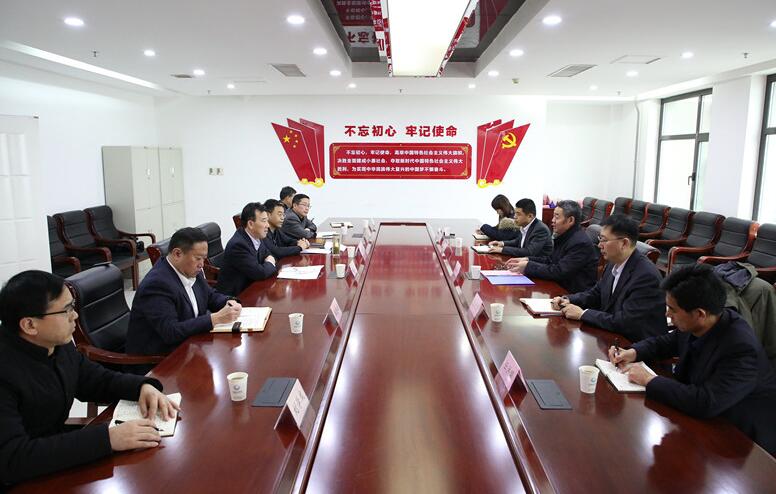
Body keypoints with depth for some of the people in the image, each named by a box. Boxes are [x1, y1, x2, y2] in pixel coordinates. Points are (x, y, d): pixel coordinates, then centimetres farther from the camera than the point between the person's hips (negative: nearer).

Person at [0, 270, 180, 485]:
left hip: (57, 452, 7)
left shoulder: (59, 344, -4)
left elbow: (97, 380, 11)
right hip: (19, 482, -7)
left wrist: (143, 386, -9)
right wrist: (107, 438, -35)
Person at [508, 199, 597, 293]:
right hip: (562, 287, 8)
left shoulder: (580, 243, -20)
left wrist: (528, 266, -19)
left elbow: (559, 272, -23)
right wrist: (527, 260, 0)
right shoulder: (564, 236, 7)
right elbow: (551, 259, 15)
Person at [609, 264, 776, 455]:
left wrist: (649, 380, -27)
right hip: (702, 418, 7)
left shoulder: (742, 349, -32)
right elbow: (665, 342, 10)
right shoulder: (695, 326, -10)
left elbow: (705, 403, -37)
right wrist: (633, 352, -8)